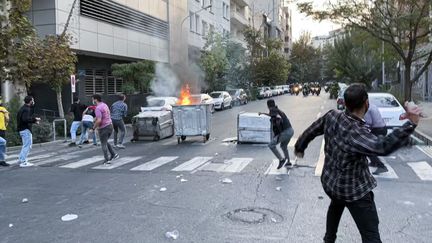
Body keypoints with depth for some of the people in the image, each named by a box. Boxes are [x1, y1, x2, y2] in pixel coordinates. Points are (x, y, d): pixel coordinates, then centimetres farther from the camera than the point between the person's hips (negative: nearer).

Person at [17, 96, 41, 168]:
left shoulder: (24, 108, 17)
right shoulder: (26, 109, -15)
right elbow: (25, 119, -28)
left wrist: (34, 120, 11)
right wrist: (35, 119, -19)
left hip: (22, 129, 11)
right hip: (26, 129, -11)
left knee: (26, 145, 20)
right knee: (27, 145, -6)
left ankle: (21, 159, 25)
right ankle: (23, 162, -5)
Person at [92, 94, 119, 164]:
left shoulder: (98, 108, -18)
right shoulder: (105, 105, 11)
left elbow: (99, 120, -26)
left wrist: (94, 128, -11)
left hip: (103, 128, -8)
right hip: (110, 125, 8)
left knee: (103, 144, 4)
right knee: (105, 142, 24)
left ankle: (107, 160, 7)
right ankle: (114, 154, 16)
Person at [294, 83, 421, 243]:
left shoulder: (331, 116, -12)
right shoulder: (356, 133, -33)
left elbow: (310, 132, 3)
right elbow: (383, 146, -48)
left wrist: (300, 147, 22)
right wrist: (411, 124, -46)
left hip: (329, 182, 8)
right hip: (353, 190, -8)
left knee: (336, 205, 38)